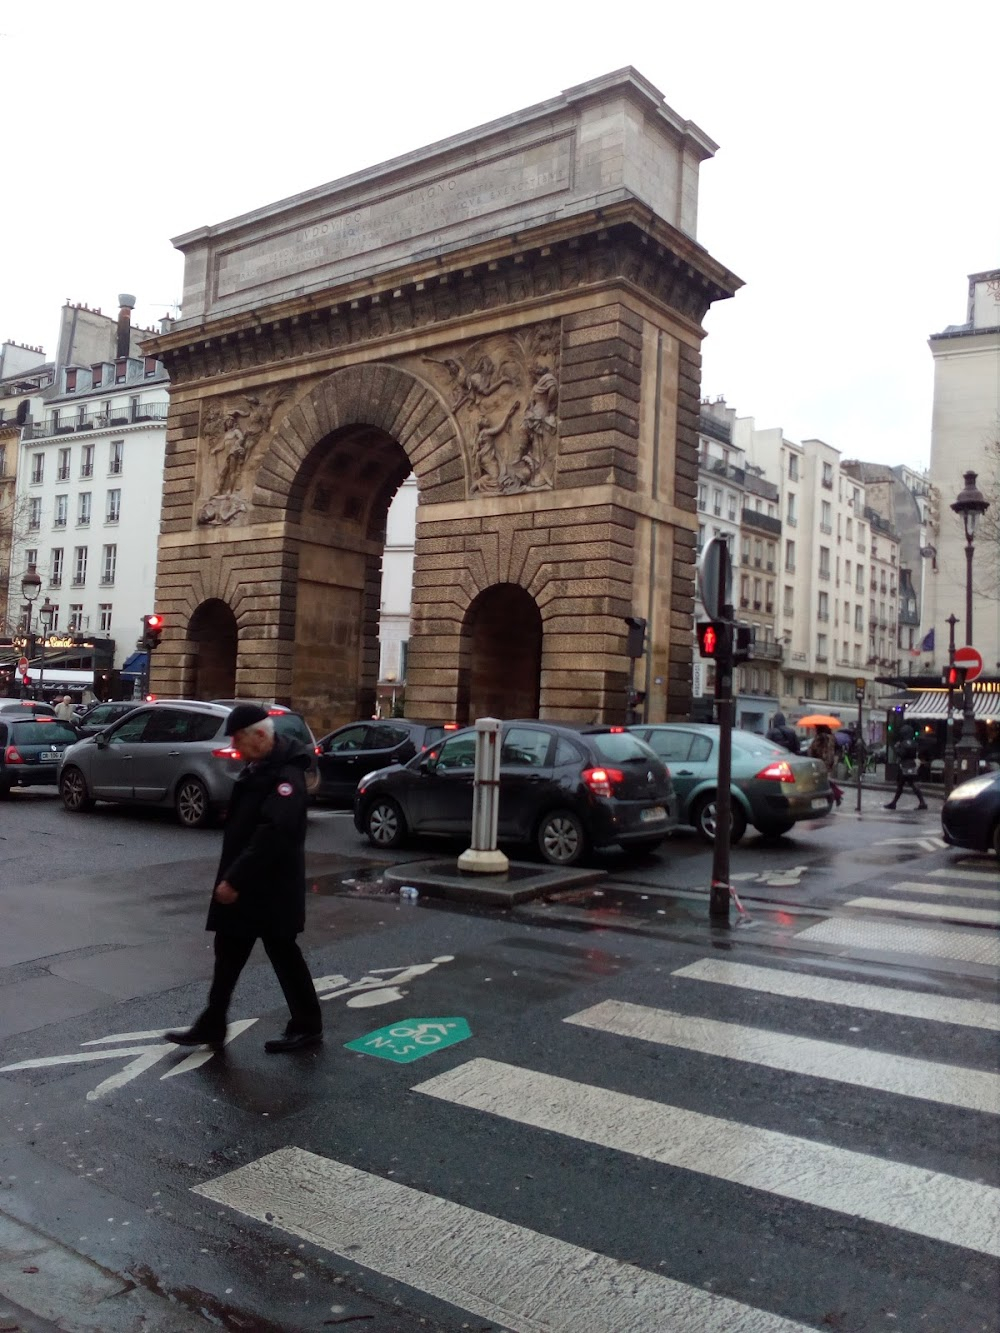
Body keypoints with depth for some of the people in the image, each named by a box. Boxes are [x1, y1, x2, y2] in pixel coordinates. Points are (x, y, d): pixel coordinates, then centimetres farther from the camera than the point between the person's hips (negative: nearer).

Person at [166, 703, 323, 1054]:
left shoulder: (285, 774, -22)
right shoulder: (259, 767, 10)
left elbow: (273, 834, -30)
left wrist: (234, 879, -27)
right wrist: (231, 877, 17)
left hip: (270, 885, -10)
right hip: (246, 883, 10)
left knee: (283, 953, 2)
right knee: (229, 951, 14)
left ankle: (307, 1026, 17)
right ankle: (211, 1025, 25)